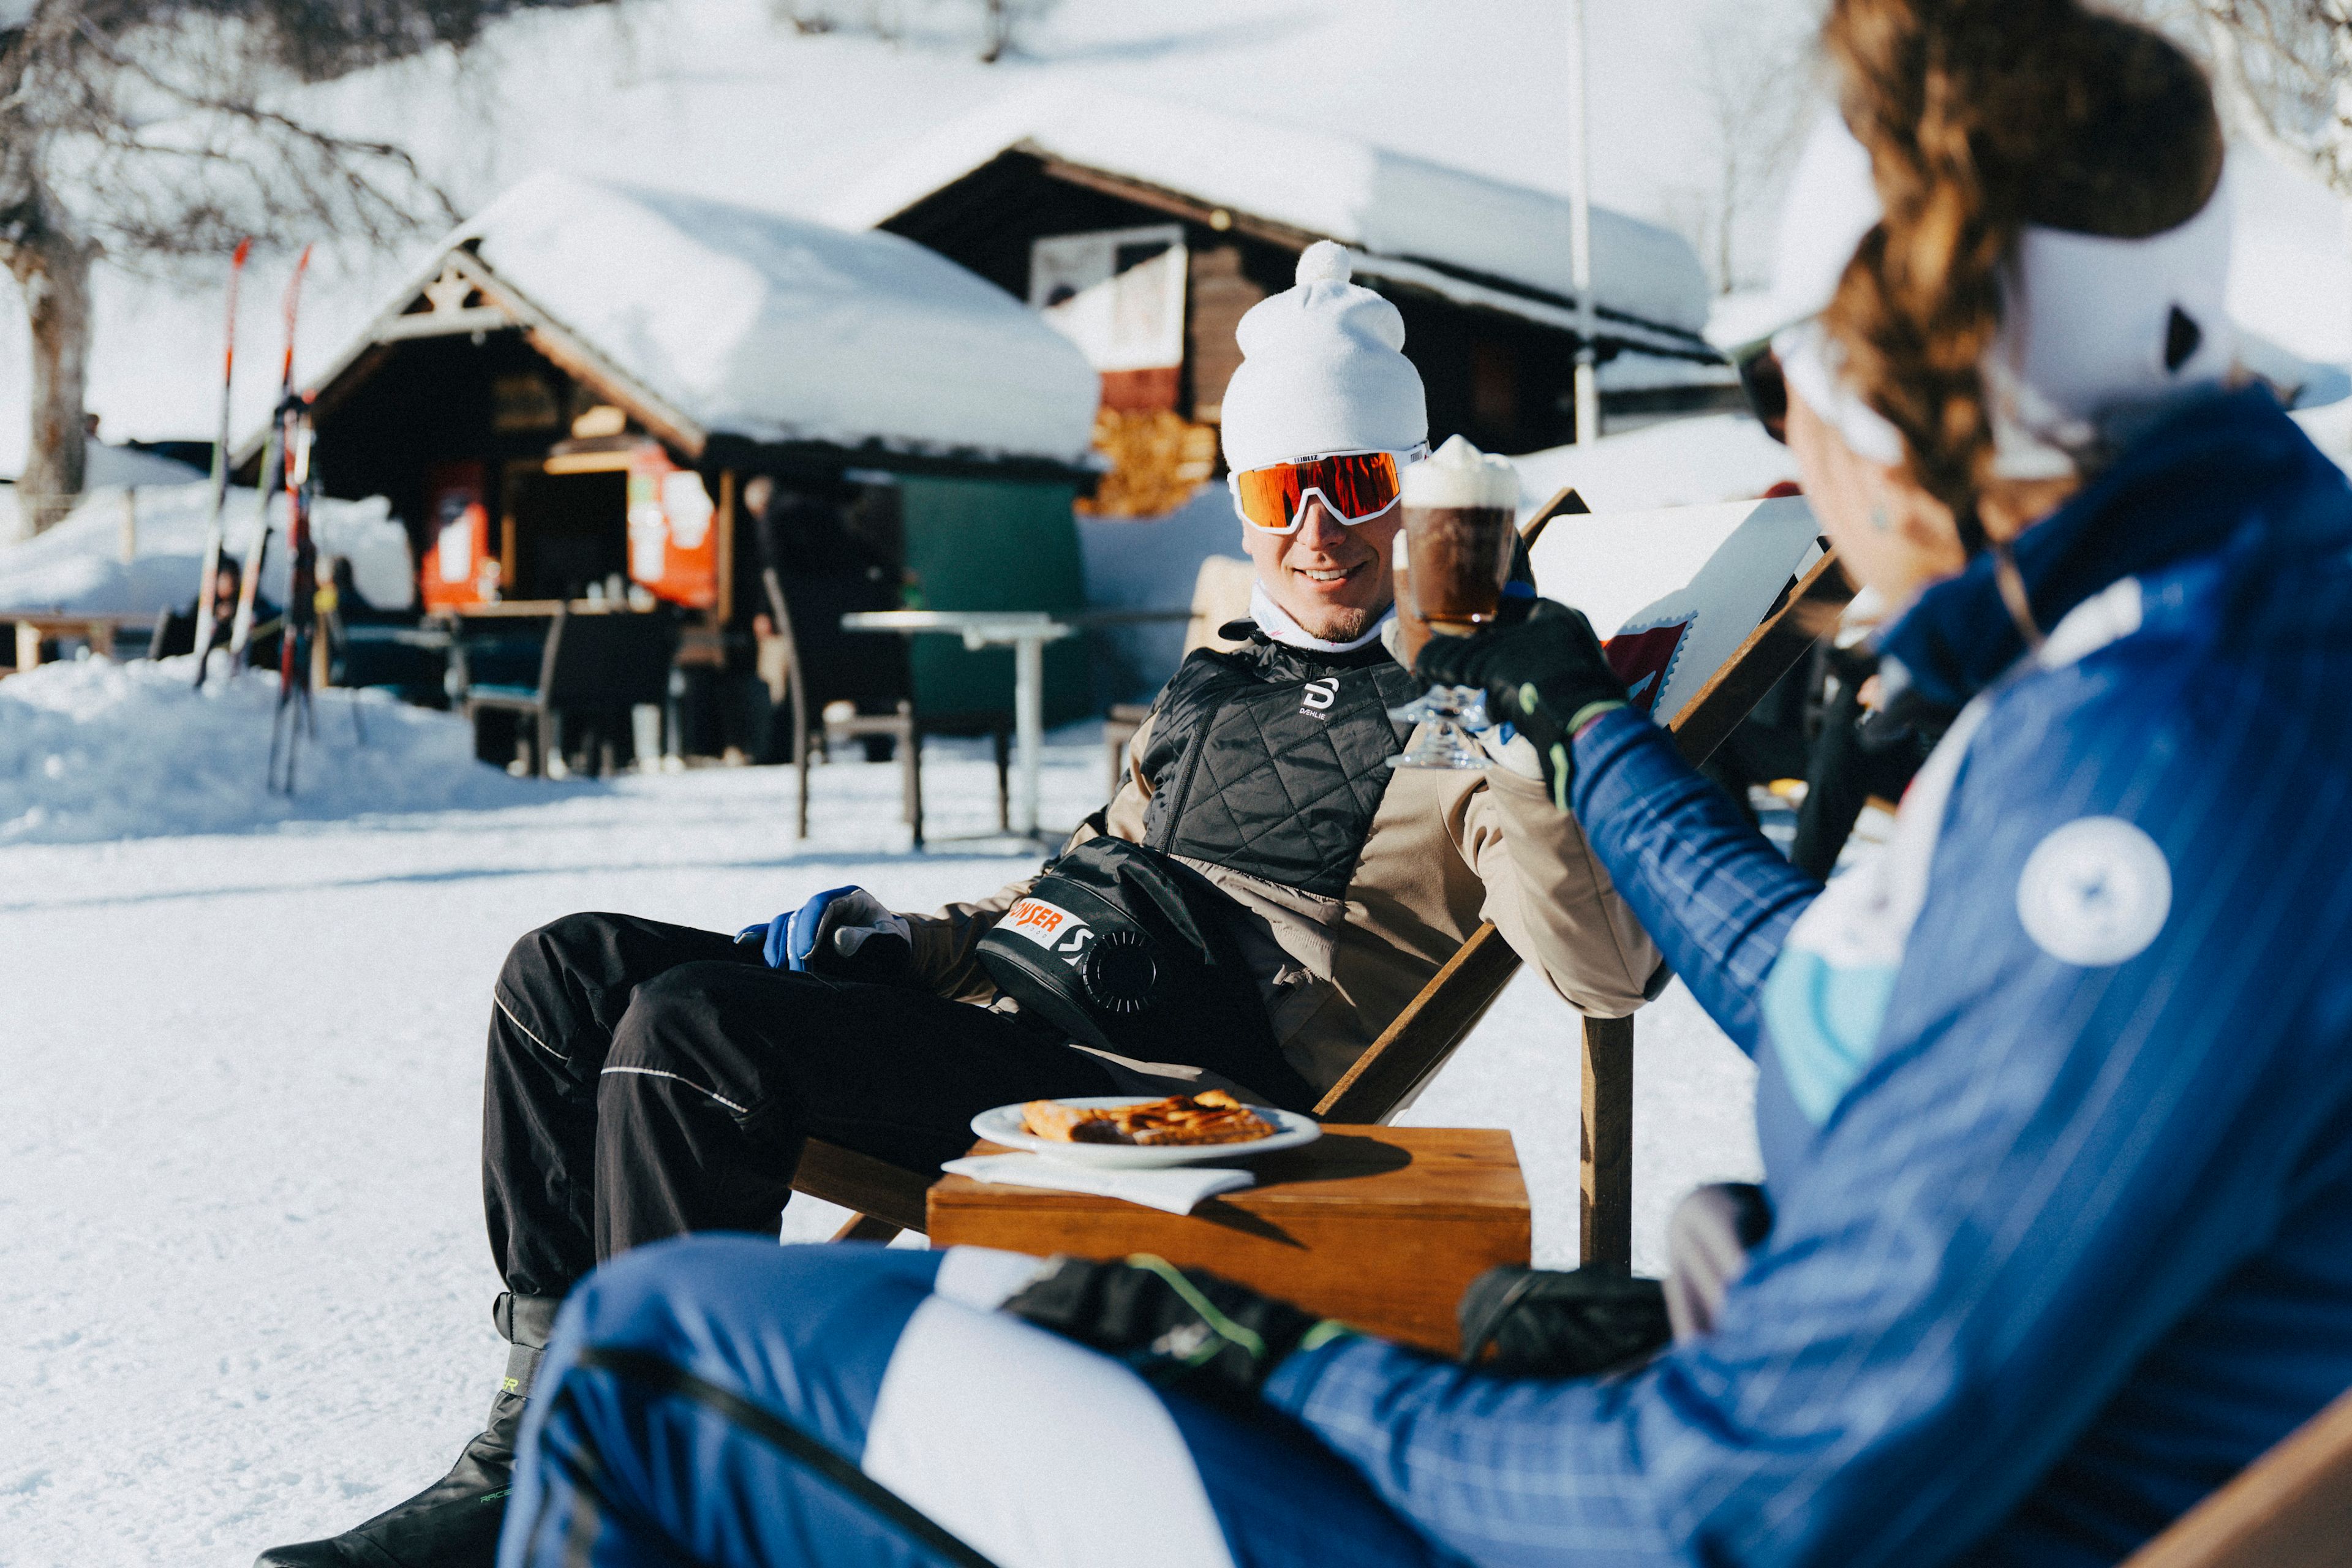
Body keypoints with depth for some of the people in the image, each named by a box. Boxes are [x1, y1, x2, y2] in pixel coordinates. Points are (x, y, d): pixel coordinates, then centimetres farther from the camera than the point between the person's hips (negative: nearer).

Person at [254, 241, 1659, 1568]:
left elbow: (1613, 974, -12)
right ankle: (541, 1425, -2)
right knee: (573, 970, -2)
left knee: (693, 1026, -26)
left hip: (1164, 1080, -8)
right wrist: (900, 936, 17)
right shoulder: (1213, 688, 24)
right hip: (997, 1000, 8)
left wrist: (1525, 763, -24)